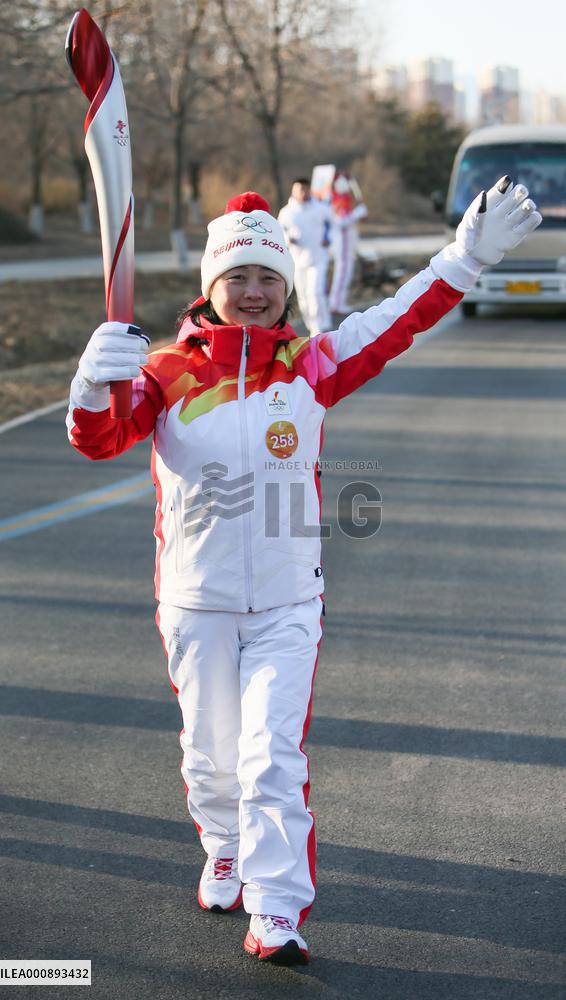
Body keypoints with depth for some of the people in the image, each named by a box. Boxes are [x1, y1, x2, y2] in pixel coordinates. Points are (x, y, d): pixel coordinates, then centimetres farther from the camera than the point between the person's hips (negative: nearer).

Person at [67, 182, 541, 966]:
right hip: (197, 602, 1)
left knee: (273, 757, -8)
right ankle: (227, 852, 44)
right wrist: (94, 387, -40)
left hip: (287, 605, -1)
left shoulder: (310, 366, -2)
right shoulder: (169, 373, -7)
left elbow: (398, 323, -6)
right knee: (210, 751, 16)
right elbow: (97, 439, -18)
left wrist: (466, 258, -14)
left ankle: (277, 913, -1)